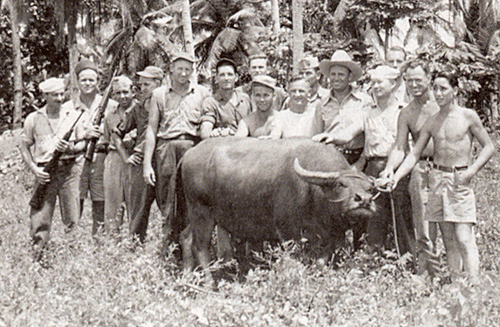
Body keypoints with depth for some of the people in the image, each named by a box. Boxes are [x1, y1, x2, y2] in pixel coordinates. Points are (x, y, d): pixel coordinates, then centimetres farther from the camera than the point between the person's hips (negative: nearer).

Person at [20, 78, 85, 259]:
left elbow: (83, 143, 12)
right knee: (39, 220, -6)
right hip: (45, 174, -1)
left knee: (73, 220, -2)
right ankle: (37, 258, 4)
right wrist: (34, 169, -4)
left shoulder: (73, 116, 10)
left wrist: (71, 149, -11)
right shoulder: (33, 119, 7)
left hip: (69, 170, 1)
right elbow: (24, 146, 11)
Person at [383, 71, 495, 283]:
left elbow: (489, 147, 3)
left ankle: (474, 285, -14)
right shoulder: (431, 123, 9)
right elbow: (415, 154, 9)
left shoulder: (468, 116, -1)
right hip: (438, 178, 4)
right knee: (448, 239, 4)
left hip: (460, 180, -4)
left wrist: (472, 170, -11)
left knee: (464, 238, -13)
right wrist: (395, 178, -4)